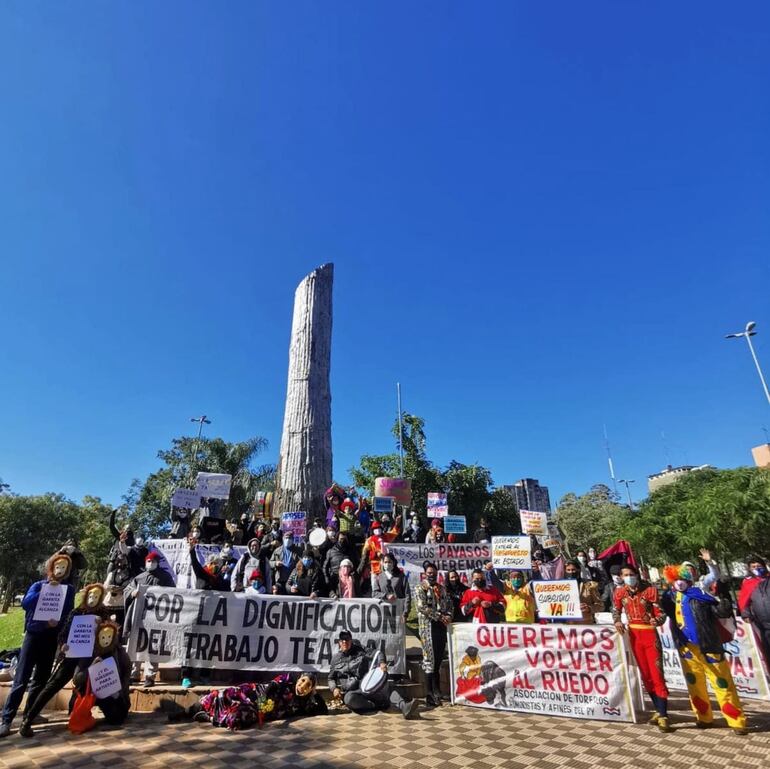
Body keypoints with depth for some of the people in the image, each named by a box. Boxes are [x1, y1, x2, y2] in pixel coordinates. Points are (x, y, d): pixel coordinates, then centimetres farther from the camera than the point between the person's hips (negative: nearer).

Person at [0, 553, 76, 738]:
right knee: (21, 679, -6)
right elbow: (25, 603, -15)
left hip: (51, 638, 2)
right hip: (33, 635, -2)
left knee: (41, 679, 8)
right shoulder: (38, 585, 2)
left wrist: (58, 622, -19)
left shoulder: (69, 590, 5)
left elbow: (69, 614, 0)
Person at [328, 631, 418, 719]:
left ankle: (404, 707, -45)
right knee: (349, 698, -37)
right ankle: (379, 705, -28)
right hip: (351, 691, -1)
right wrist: (334, 688, -5)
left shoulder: (359, 651, 10)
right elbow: (331, 679, 17)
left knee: (386, 685, -26)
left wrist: (382, 662, -21)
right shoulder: (336, 659, 12)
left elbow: (376, 653, -1)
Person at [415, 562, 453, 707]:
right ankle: (431, 695, 2)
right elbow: (422, 607, -13)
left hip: (442, 626, 5)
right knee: (429, 659, -4)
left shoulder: (442, 588, 15)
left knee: (439, 659, 7)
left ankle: (436, 690, 18)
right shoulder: (420, 588, -3)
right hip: (428, 626, -5)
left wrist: (448, 615, -6)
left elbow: (449, 604, 15)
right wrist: (440, 616, -15)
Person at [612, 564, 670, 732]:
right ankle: (659, 709, 26)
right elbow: (616, 610, 11)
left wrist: (656, 620, -34)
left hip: (650, 634, -4)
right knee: (645, 674, 12)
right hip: (633, 635, 4)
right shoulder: (620, 592, -2)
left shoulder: (650, 590, -13)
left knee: (657, 674, -6)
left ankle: (663, 715, 1)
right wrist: (617, 621, -8)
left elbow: (661, 613, -12)